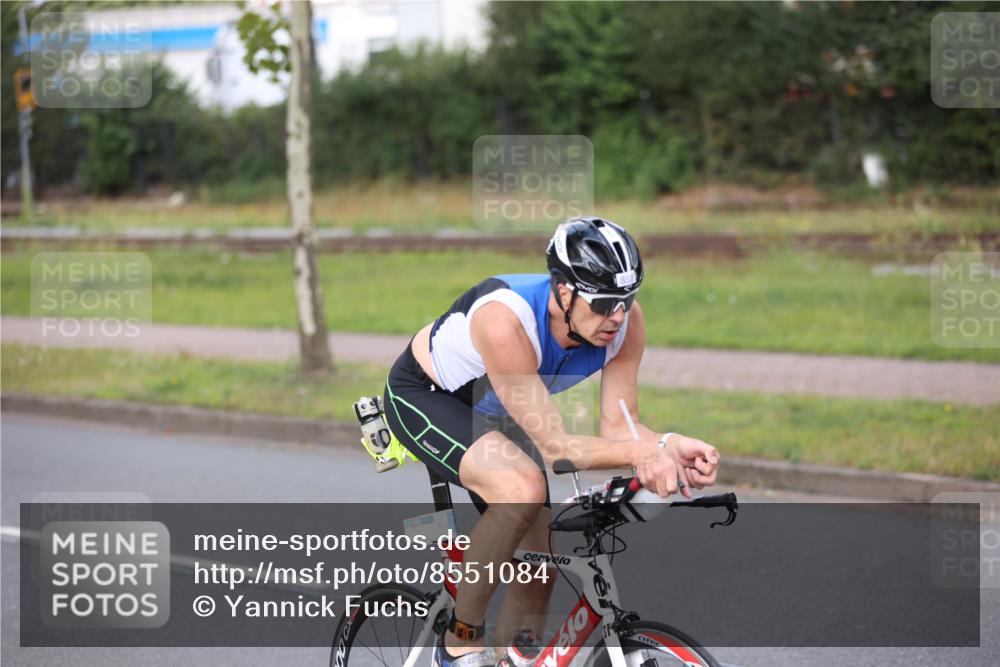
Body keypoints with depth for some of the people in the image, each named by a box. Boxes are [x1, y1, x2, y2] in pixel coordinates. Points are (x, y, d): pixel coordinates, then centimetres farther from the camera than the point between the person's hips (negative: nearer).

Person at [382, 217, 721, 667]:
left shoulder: (624, 319, -23)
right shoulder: (504, 321, -41)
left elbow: (617, 428, -20)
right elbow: (554, 447, -39)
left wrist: (669, 445, -41)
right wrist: (639, 453, -54)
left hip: (490, 410, 7)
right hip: (423, 394, -7)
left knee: (540, 560, 0)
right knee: (523, 488, -32)